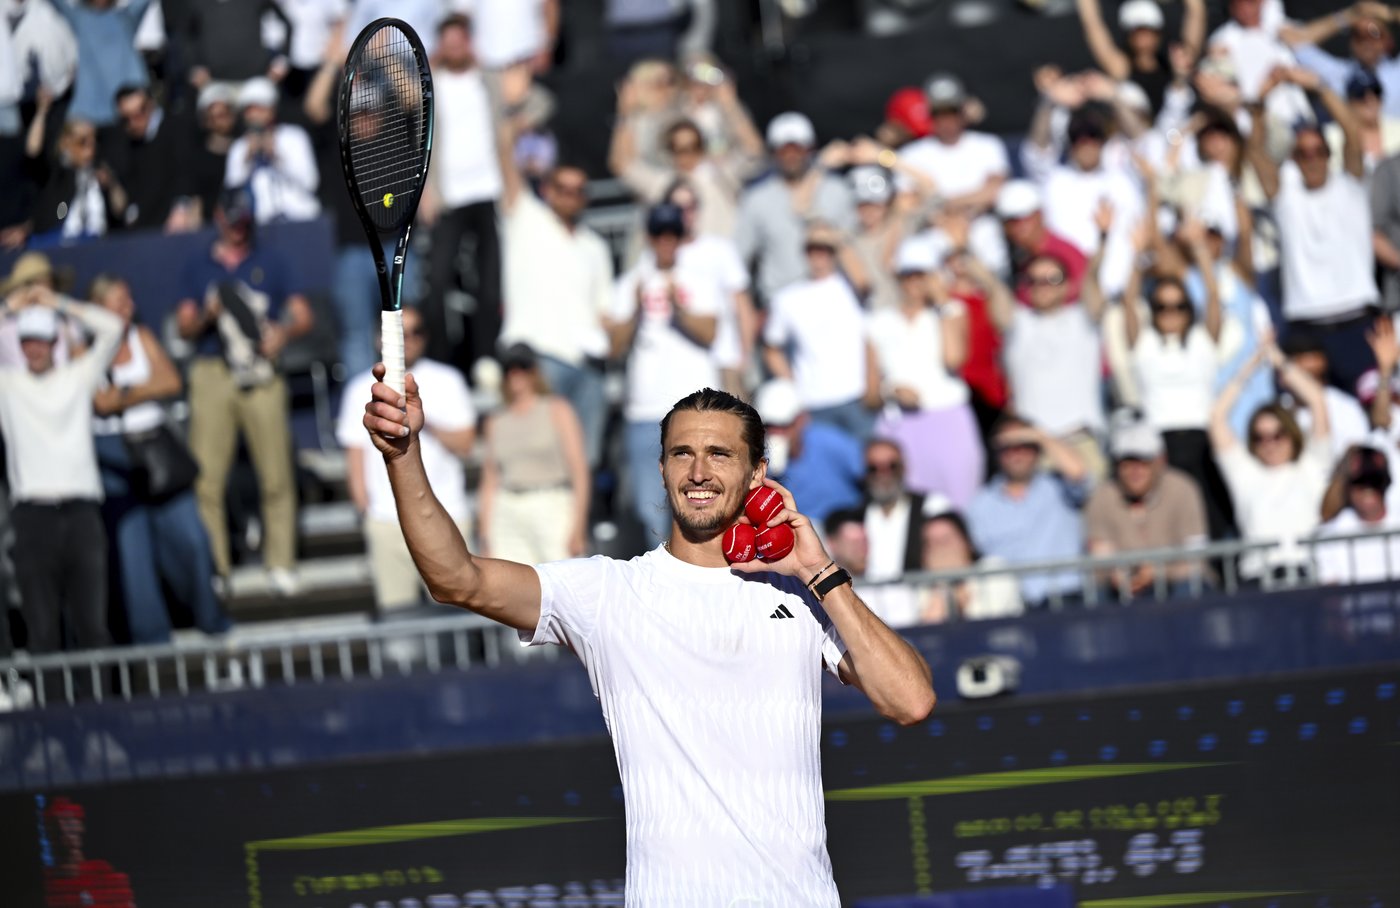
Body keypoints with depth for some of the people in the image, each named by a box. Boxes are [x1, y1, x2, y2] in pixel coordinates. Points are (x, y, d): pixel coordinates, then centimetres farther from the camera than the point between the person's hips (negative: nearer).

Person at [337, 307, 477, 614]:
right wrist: (364, 507, -4)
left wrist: (429, 426, -13)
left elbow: (465, 445, 5)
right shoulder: (361, 389, 11)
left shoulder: (446, 381, 9)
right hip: (388, 519, 0)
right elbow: (355, 454, 10)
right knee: (395, 609, -6)